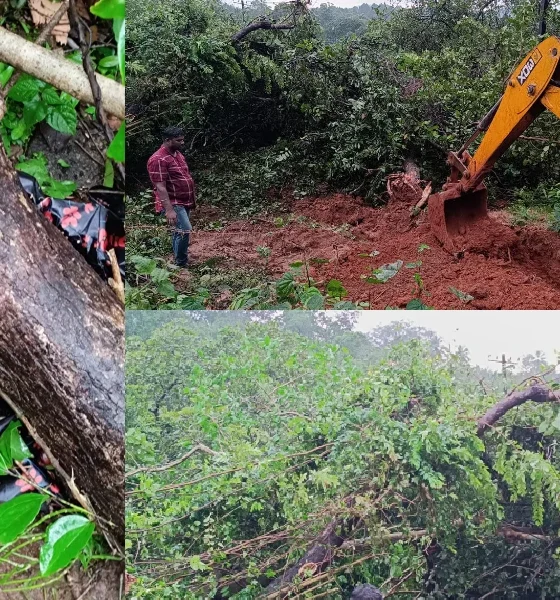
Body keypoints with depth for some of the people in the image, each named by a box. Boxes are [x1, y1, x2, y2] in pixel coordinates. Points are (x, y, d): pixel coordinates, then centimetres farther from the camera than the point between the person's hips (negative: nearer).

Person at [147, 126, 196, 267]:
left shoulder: (178, 154, 13)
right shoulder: (158, 159, -17)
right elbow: (160, 187, -22)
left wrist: (192, 200, 23)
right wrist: (169, 210, -28)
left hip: (184, 202, 9)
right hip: (173, 204, -9)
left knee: (180, 232, 15)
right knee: (184, 230, -19)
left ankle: (180, 261, 25)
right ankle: (181, 264, -8)